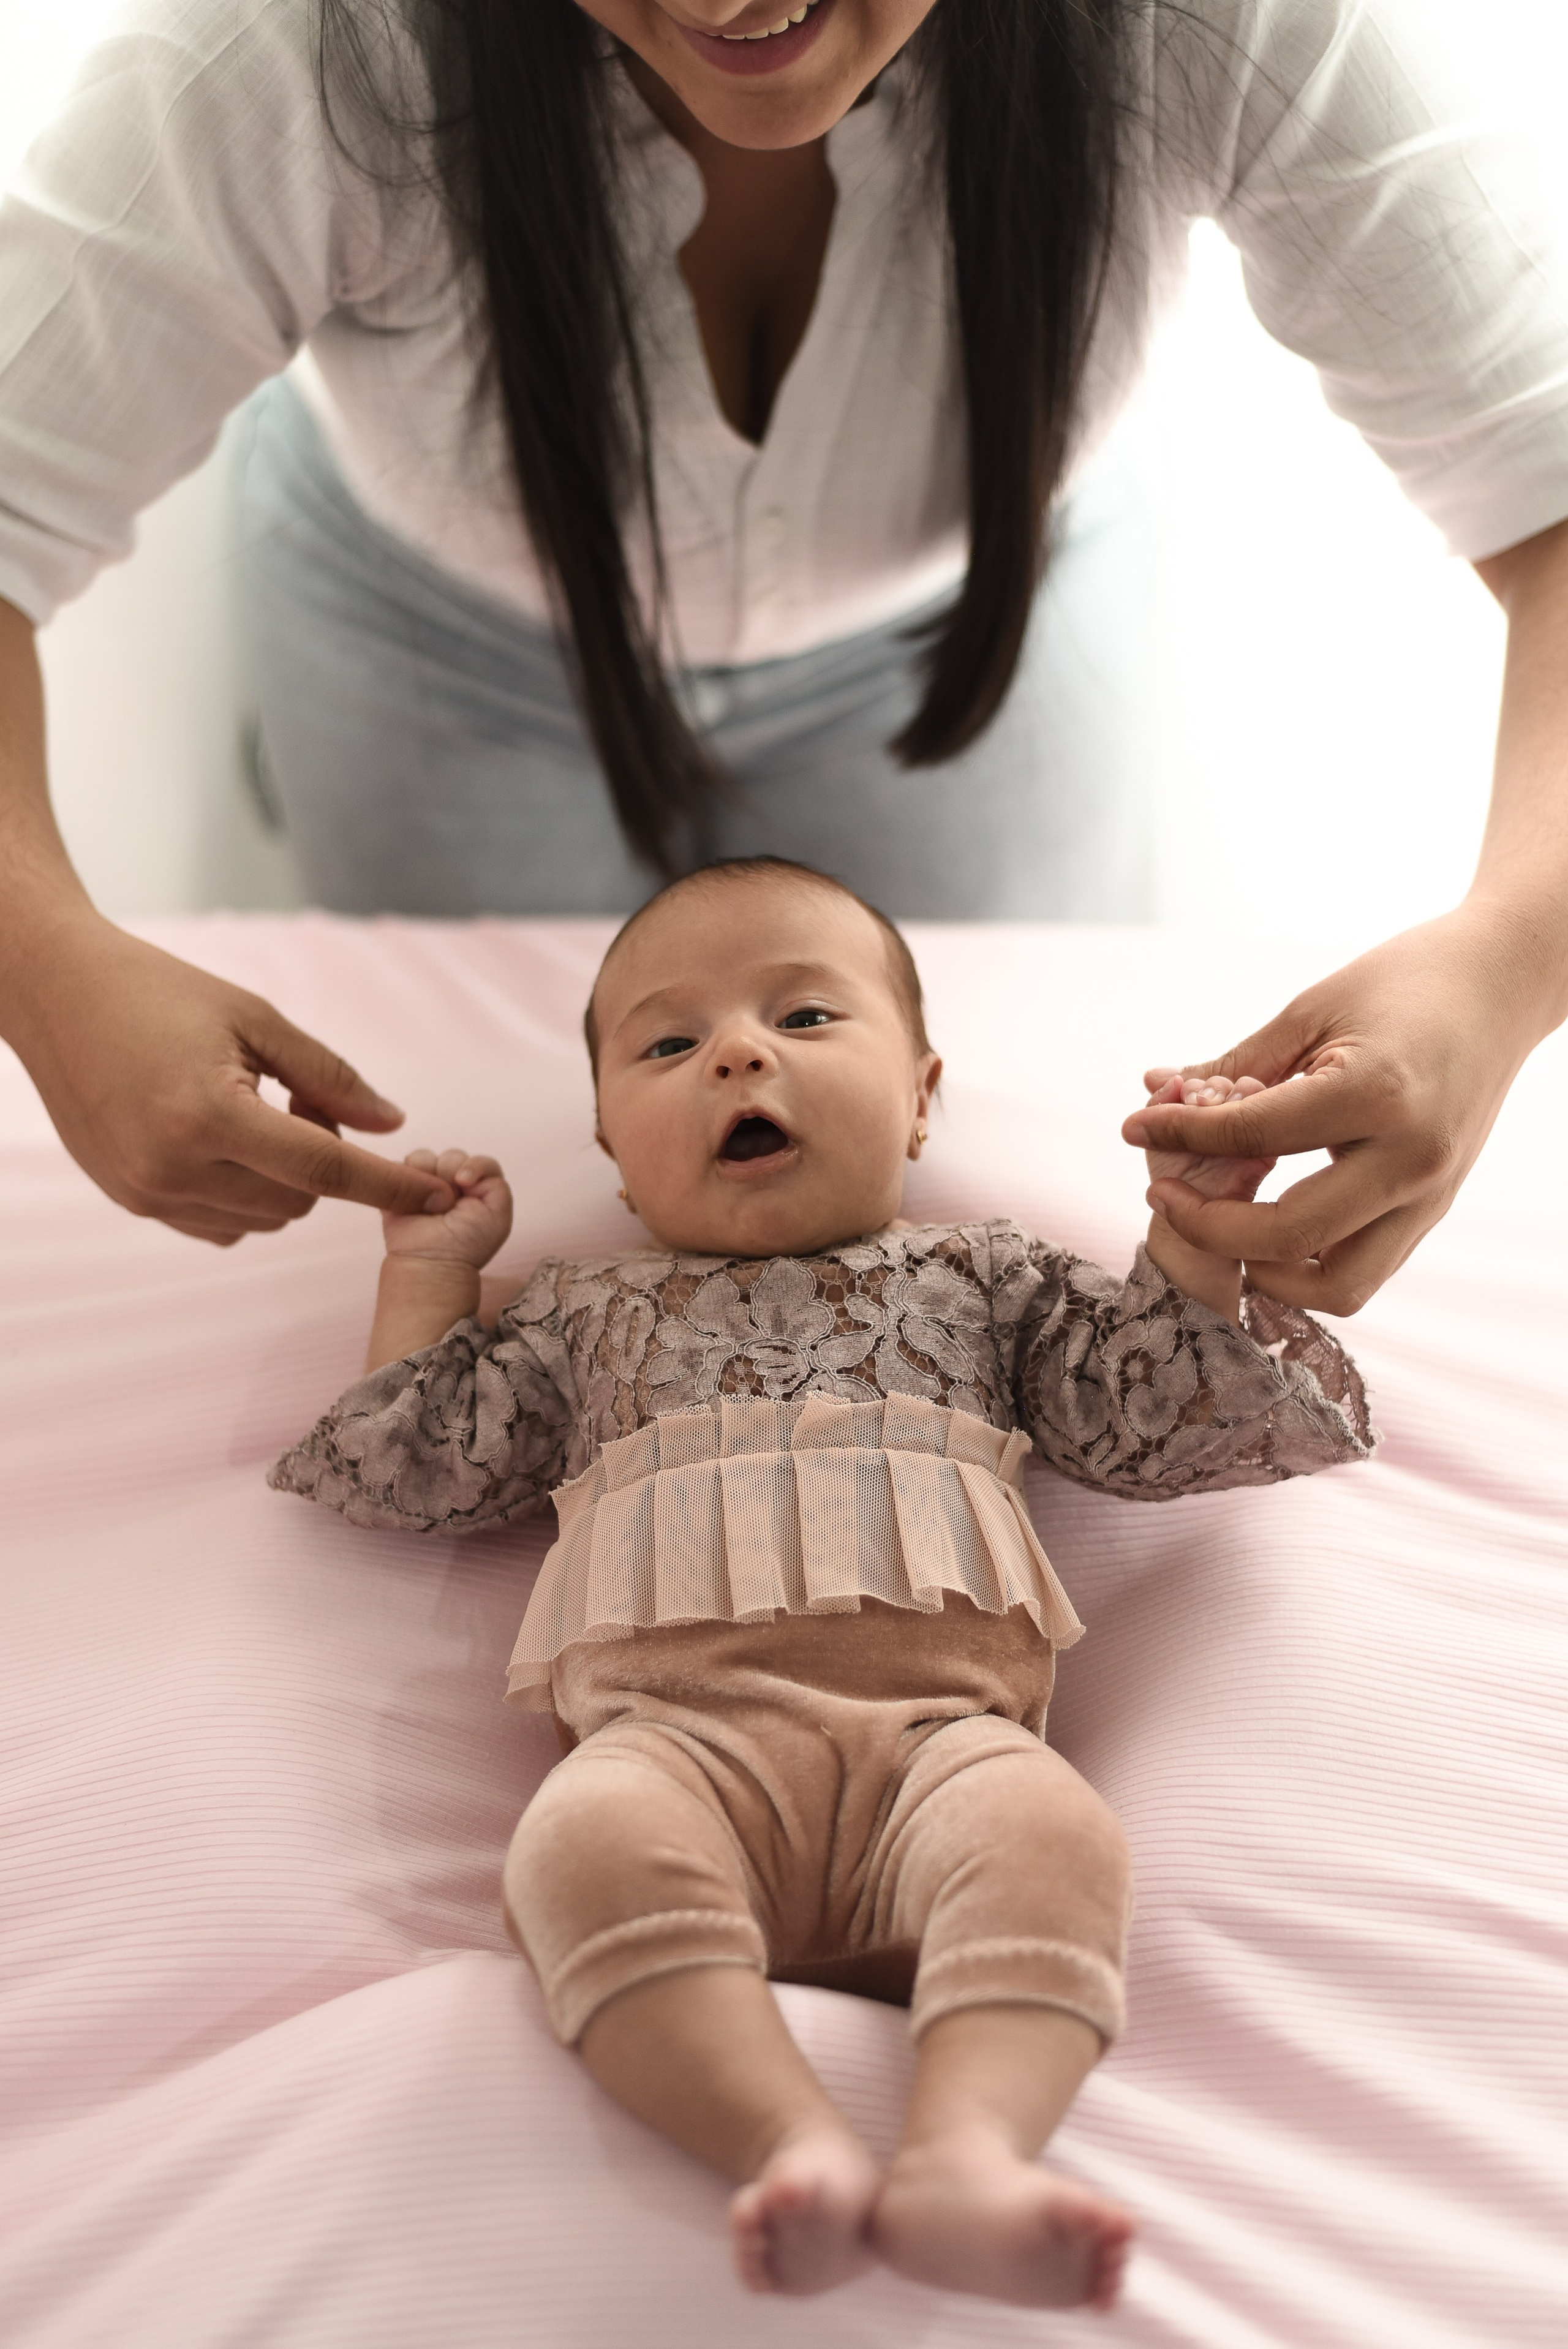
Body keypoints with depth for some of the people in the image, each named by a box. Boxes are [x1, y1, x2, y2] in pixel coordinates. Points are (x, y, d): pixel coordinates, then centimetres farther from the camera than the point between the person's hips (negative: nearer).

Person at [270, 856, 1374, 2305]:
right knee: (588, 1844, -37)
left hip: (942, 1720, 0)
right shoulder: (588, 1316, 33)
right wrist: (431, 1272, 31)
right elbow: (418, 1474, 31)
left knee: (1048, 1832, -36)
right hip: (676, 1720, 0)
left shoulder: (985, 1278, 30)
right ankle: (794, 2145, -45)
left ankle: (968, 2146, -50)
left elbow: (1151, 1424, 24)